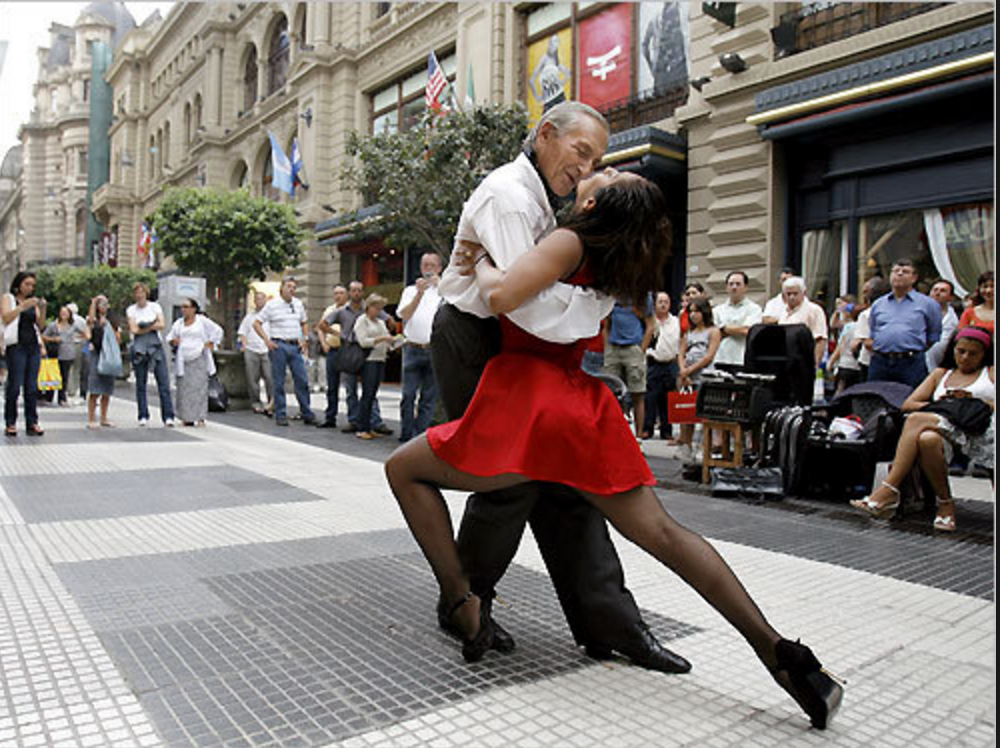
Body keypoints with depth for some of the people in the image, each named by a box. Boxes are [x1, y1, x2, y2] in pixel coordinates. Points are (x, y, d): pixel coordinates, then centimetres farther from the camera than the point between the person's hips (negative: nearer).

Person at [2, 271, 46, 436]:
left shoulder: (33, 301, 18)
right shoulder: (8, 298, 6)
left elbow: (40, 325, 10)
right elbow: (6, 318, -10)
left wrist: (42, 309, -6)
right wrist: (23, 306, -21)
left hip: (34, 346, 4)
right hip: (16, 345, -4)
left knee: (32, 387, 1)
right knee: (14, 385, -7)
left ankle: (32, 423, 2)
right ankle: (10, 423, -1)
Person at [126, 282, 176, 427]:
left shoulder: (155, 306, 9)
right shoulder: (131, 310, 7)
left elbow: (162, 324, -3)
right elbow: (133, 329, -4)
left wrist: (144, 327, -6)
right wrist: (152, 325, -3)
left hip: (156, 346, 0)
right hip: (139, 348, 0)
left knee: (164, 381, -8)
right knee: (140, 384, 2)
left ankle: (168, 416, -9)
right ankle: (143, 416, 10)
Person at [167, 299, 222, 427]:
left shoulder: (202, 321, 4)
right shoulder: (178, 323, 16)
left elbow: (217, 331, 7)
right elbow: (170, 337, 23)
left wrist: (210, 344, 0)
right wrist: (173, 341, 1)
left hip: (198, 359, -4)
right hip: (183, 361, 4)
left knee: (199, 387, -9)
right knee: (184, 389, -2)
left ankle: (200, 418, -7)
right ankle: (187, 418, 3)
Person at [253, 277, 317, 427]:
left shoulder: (298, 304, 13)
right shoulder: (272, 305, -1)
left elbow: (304, 323, 24)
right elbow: (256, 323, -1)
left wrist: (305, 339, 10)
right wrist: (267, 340, -10)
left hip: (295, 346, 4)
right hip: (278, 346, -4)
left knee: (302, 380, 1)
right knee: (279, 382, 1)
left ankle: (307, 414, 9)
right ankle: (280, 415, 8)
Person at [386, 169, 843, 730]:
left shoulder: (570, 242, -7)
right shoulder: (611, 263, 16)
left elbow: (502, 296, -20)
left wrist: (482, 263, -1)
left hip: (528, 401, -7)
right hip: (585, 406, 7)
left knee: (404, 469, 11)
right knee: (661, 533, 7)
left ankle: (465, 605, 2)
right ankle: (779, 651, 1)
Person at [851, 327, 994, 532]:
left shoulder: (992, 373, 23)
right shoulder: (941, 374, 32)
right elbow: (907, 405, 19)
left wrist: (975, 401, -6)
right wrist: (935, 405, 2)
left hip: (982, 436, -3)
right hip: (946, 434, 3)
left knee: (917, 420, -29)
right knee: (927, 439, -34)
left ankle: (889, 490, -29)